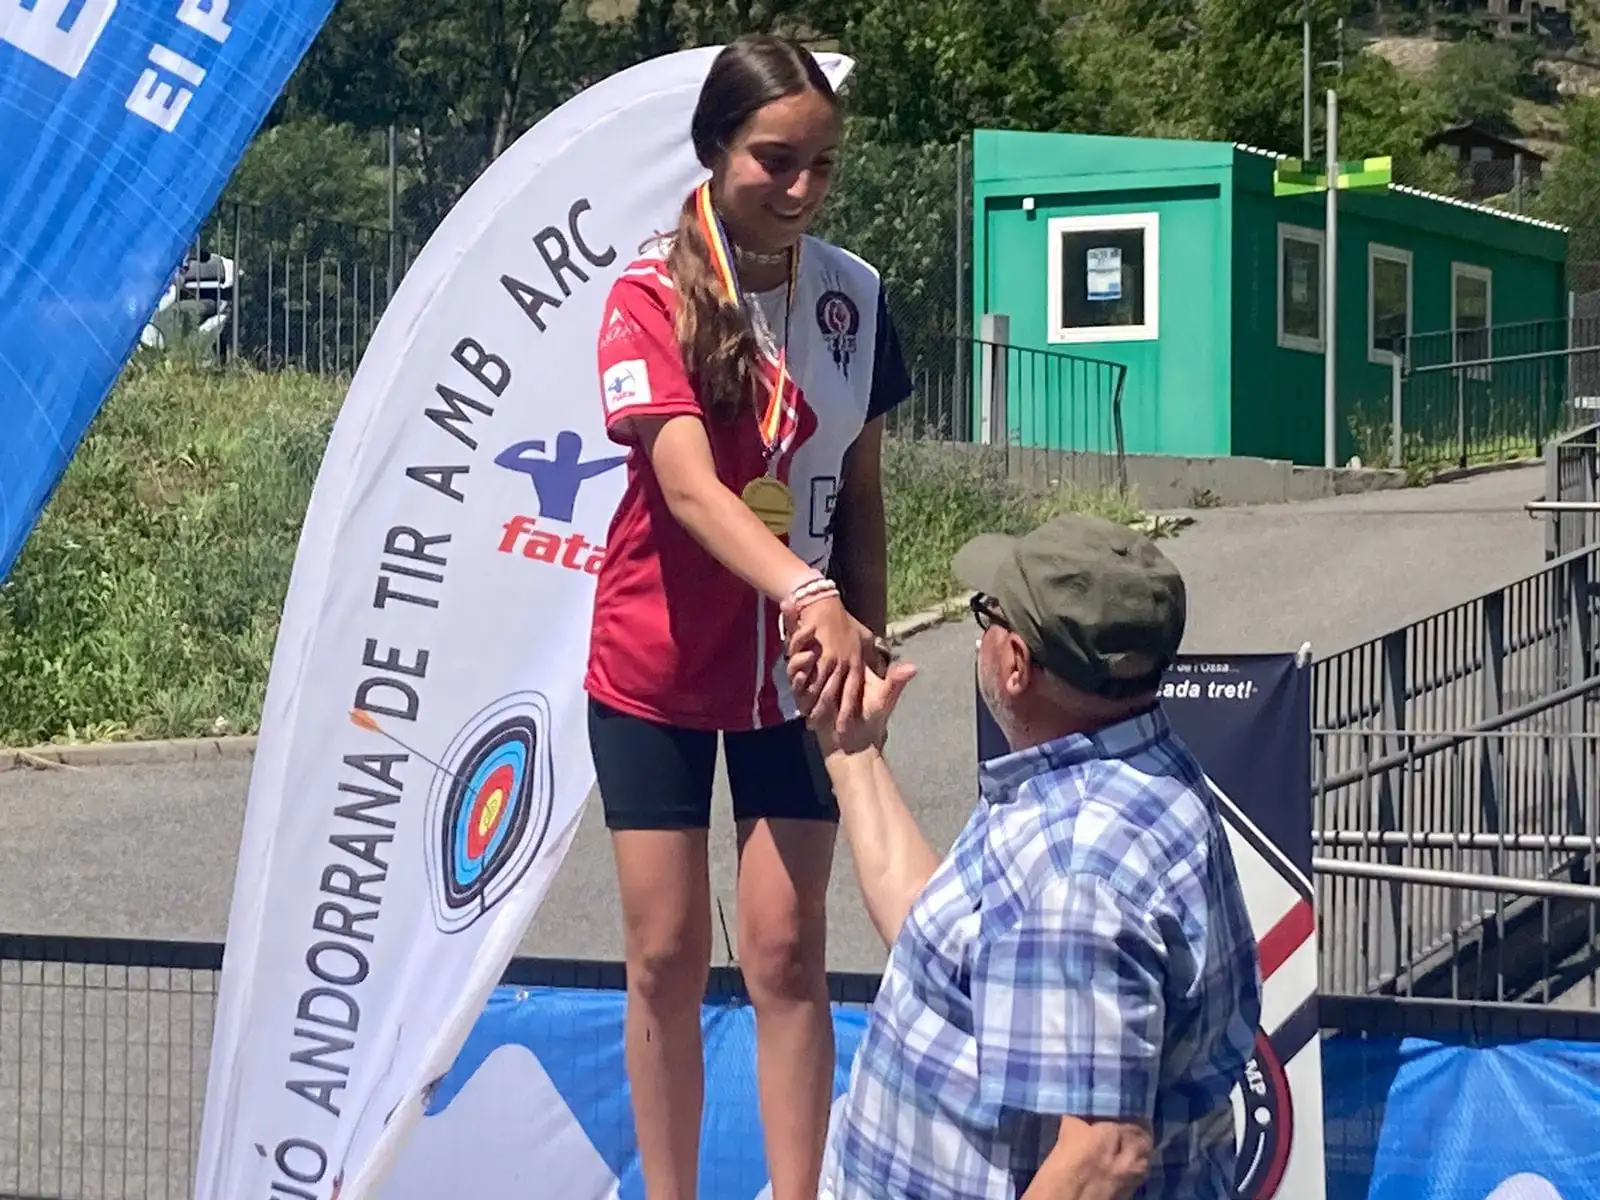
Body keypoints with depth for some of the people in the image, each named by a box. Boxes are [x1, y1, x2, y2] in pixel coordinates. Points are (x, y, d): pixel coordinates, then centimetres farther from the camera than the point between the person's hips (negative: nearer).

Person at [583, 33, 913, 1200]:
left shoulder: (853, 294, -3)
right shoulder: (651, 298, -16)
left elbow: (859, 489, 7)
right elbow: (687, 484, -30)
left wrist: (865, 640, 6)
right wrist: (807, 593, -45)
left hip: (798, 671, 2)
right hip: (658, 669, -2)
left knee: (786, 952, 2)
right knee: (666, 956, 5)